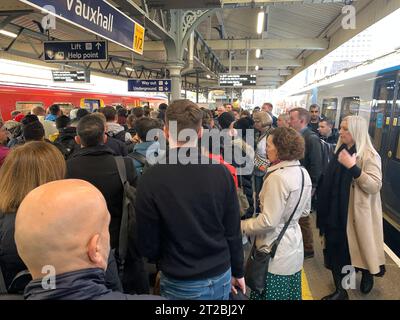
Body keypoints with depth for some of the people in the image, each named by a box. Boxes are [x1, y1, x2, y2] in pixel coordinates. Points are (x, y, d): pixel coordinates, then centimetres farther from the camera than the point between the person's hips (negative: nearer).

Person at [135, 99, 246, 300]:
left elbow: (147, 244, -12)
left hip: (181, 284, -2)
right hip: (221, 277, 3)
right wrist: (237, 272, 11)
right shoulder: (221, 172, -14)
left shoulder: (151, 179, -21)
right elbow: (233, 231, -5)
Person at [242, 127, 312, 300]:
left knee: (270, 295, 9)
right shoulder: (303, 173, 1)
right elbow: (305, 211, 12)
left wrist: (242, 225, -11)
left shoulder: (278, 177, -25)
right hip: (294, 248, 8)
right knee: (290, 294, 22)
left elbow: (268, 222, -23)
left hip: (276, 253, -8)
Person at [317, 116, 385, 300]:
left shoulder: (369, 155, -13)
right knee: (335, 251, 11)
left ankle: (368, 274, 43)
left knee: (359, 249, 13)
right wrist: (324, 206, 14)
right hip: (336, 212, 6)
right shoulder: (341, 150, 7)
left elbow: (375, 186, -23)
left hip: (355, 214, -6)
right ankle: (340, 290, 29)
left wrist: (353, 167, -30)